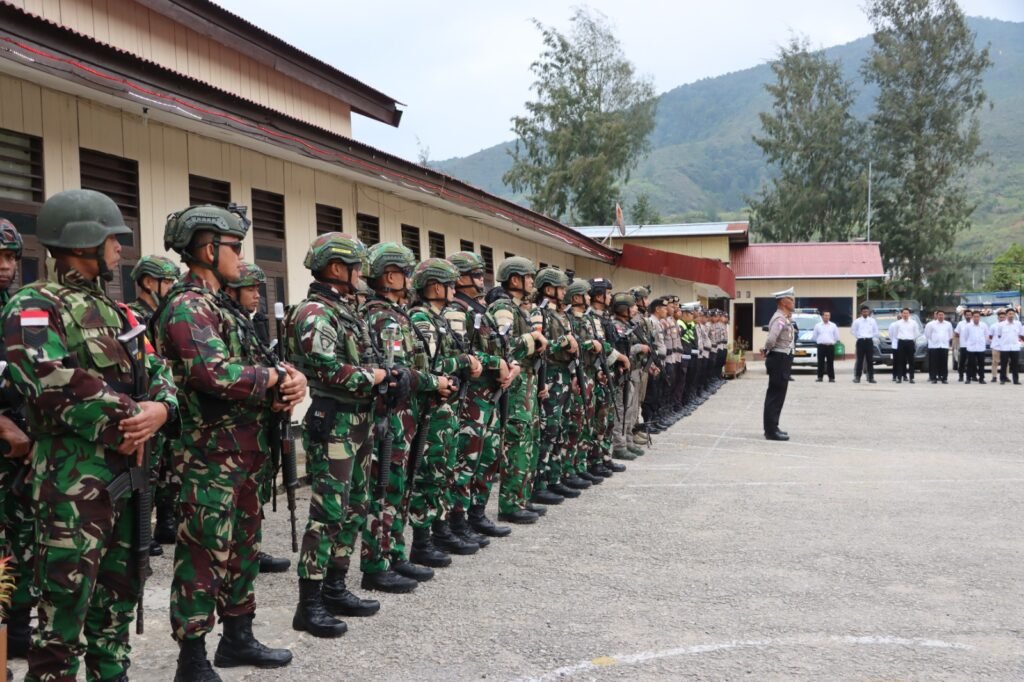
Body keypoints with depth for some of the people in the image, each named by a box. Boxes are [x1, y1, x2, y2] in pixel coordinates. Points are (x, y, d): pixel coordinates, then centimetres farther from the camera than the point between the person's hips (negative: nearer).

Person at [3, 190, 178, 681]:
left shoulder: (113, 310, 16)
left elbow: (156, 371, 13)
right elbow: (54, 384, -24)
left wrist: (159, 409, -10)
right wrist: (120, 427, -17)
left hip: (128, 475, 8)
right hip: (74, 480, -8)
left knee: (118, 598, 17)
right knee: (65, 609, -3)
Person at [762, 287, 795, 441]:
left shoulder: (784, 318, 14)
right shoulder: (779, 319, -18)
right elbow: (771, 339, -31)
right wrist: (769, 349, -13)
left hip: (782, 360, 10)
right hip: (780, 360, -10)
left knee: (776, 396, 15)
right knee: (775, 396, -6)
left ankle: (772, 427, 23)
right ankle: (771, 430, -2)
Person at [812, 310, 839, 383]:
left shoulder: (833, 326, 10)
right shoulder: (818, 325, 9)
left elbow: (836, 336, 14)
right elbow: (815, 336, 14)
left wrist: (836, 342, 11)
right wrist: (816, 342, 11)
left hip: (830, 346, 0)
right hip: (821, 346, 0)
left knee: (830, 362, -1)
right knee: (820, 362, 1)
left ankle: (831, 377, 1)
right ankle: (820, 377, 6)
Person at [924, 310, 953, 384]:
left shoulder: (948, 324, 8)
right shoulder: (931, 324, 2)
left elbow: (950, 335, 19)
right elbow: (927, 334, 8)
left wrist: (949, 341, 17)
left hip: (944, 346, 1)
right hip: (934, 346, -1)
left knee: (944, 363, 0)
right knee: (934, 363, -2)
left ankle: (944, 378, 5)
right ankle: (933, 378, 2)